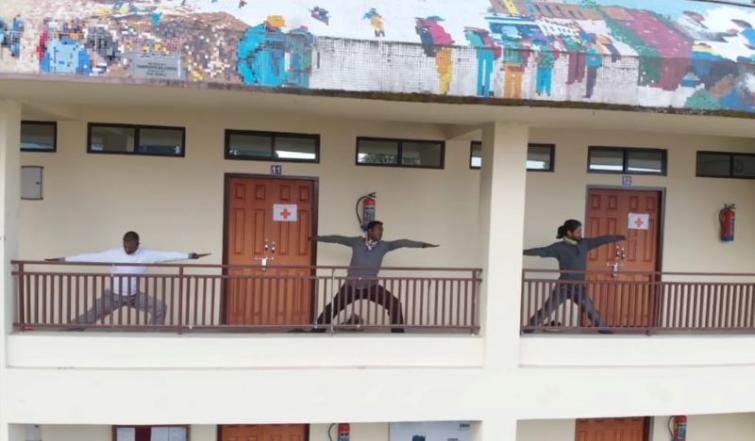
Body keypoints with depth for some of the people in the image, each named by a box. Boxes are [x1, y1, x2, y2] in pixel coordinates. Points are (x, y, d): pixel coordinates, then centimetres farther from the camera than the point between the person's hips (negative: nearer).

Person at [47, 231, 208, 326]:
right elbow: (90, 257, -11)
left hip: (135, 296, 1)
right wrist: (64, 259, -13)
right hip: (114, 295, 0)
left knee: (160, 307, -14)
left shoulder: (146, 255, -12)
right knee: (92, 315, -8)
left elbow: (167, 255, -16)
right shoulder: (113, 254, -12)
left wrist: (189, 255, -22)